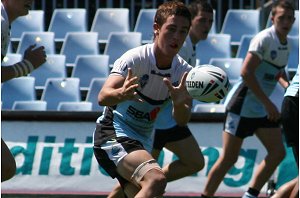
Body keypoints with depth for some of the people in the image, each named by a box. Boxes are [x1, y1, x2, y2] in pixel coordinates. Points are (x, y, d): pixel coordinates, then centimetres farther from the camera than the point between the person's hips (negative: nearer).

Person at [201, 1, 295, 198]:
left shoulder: (287, 45, 8)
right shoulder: (264, 39, -17)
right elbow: (246, 72, -24)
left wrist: (287, 85, 4)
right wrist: (268, 103, -23)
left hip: (263, 108, 8)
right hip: (243, 105, -8)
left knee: (278, 152, -2)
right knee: (229, 158, -5)